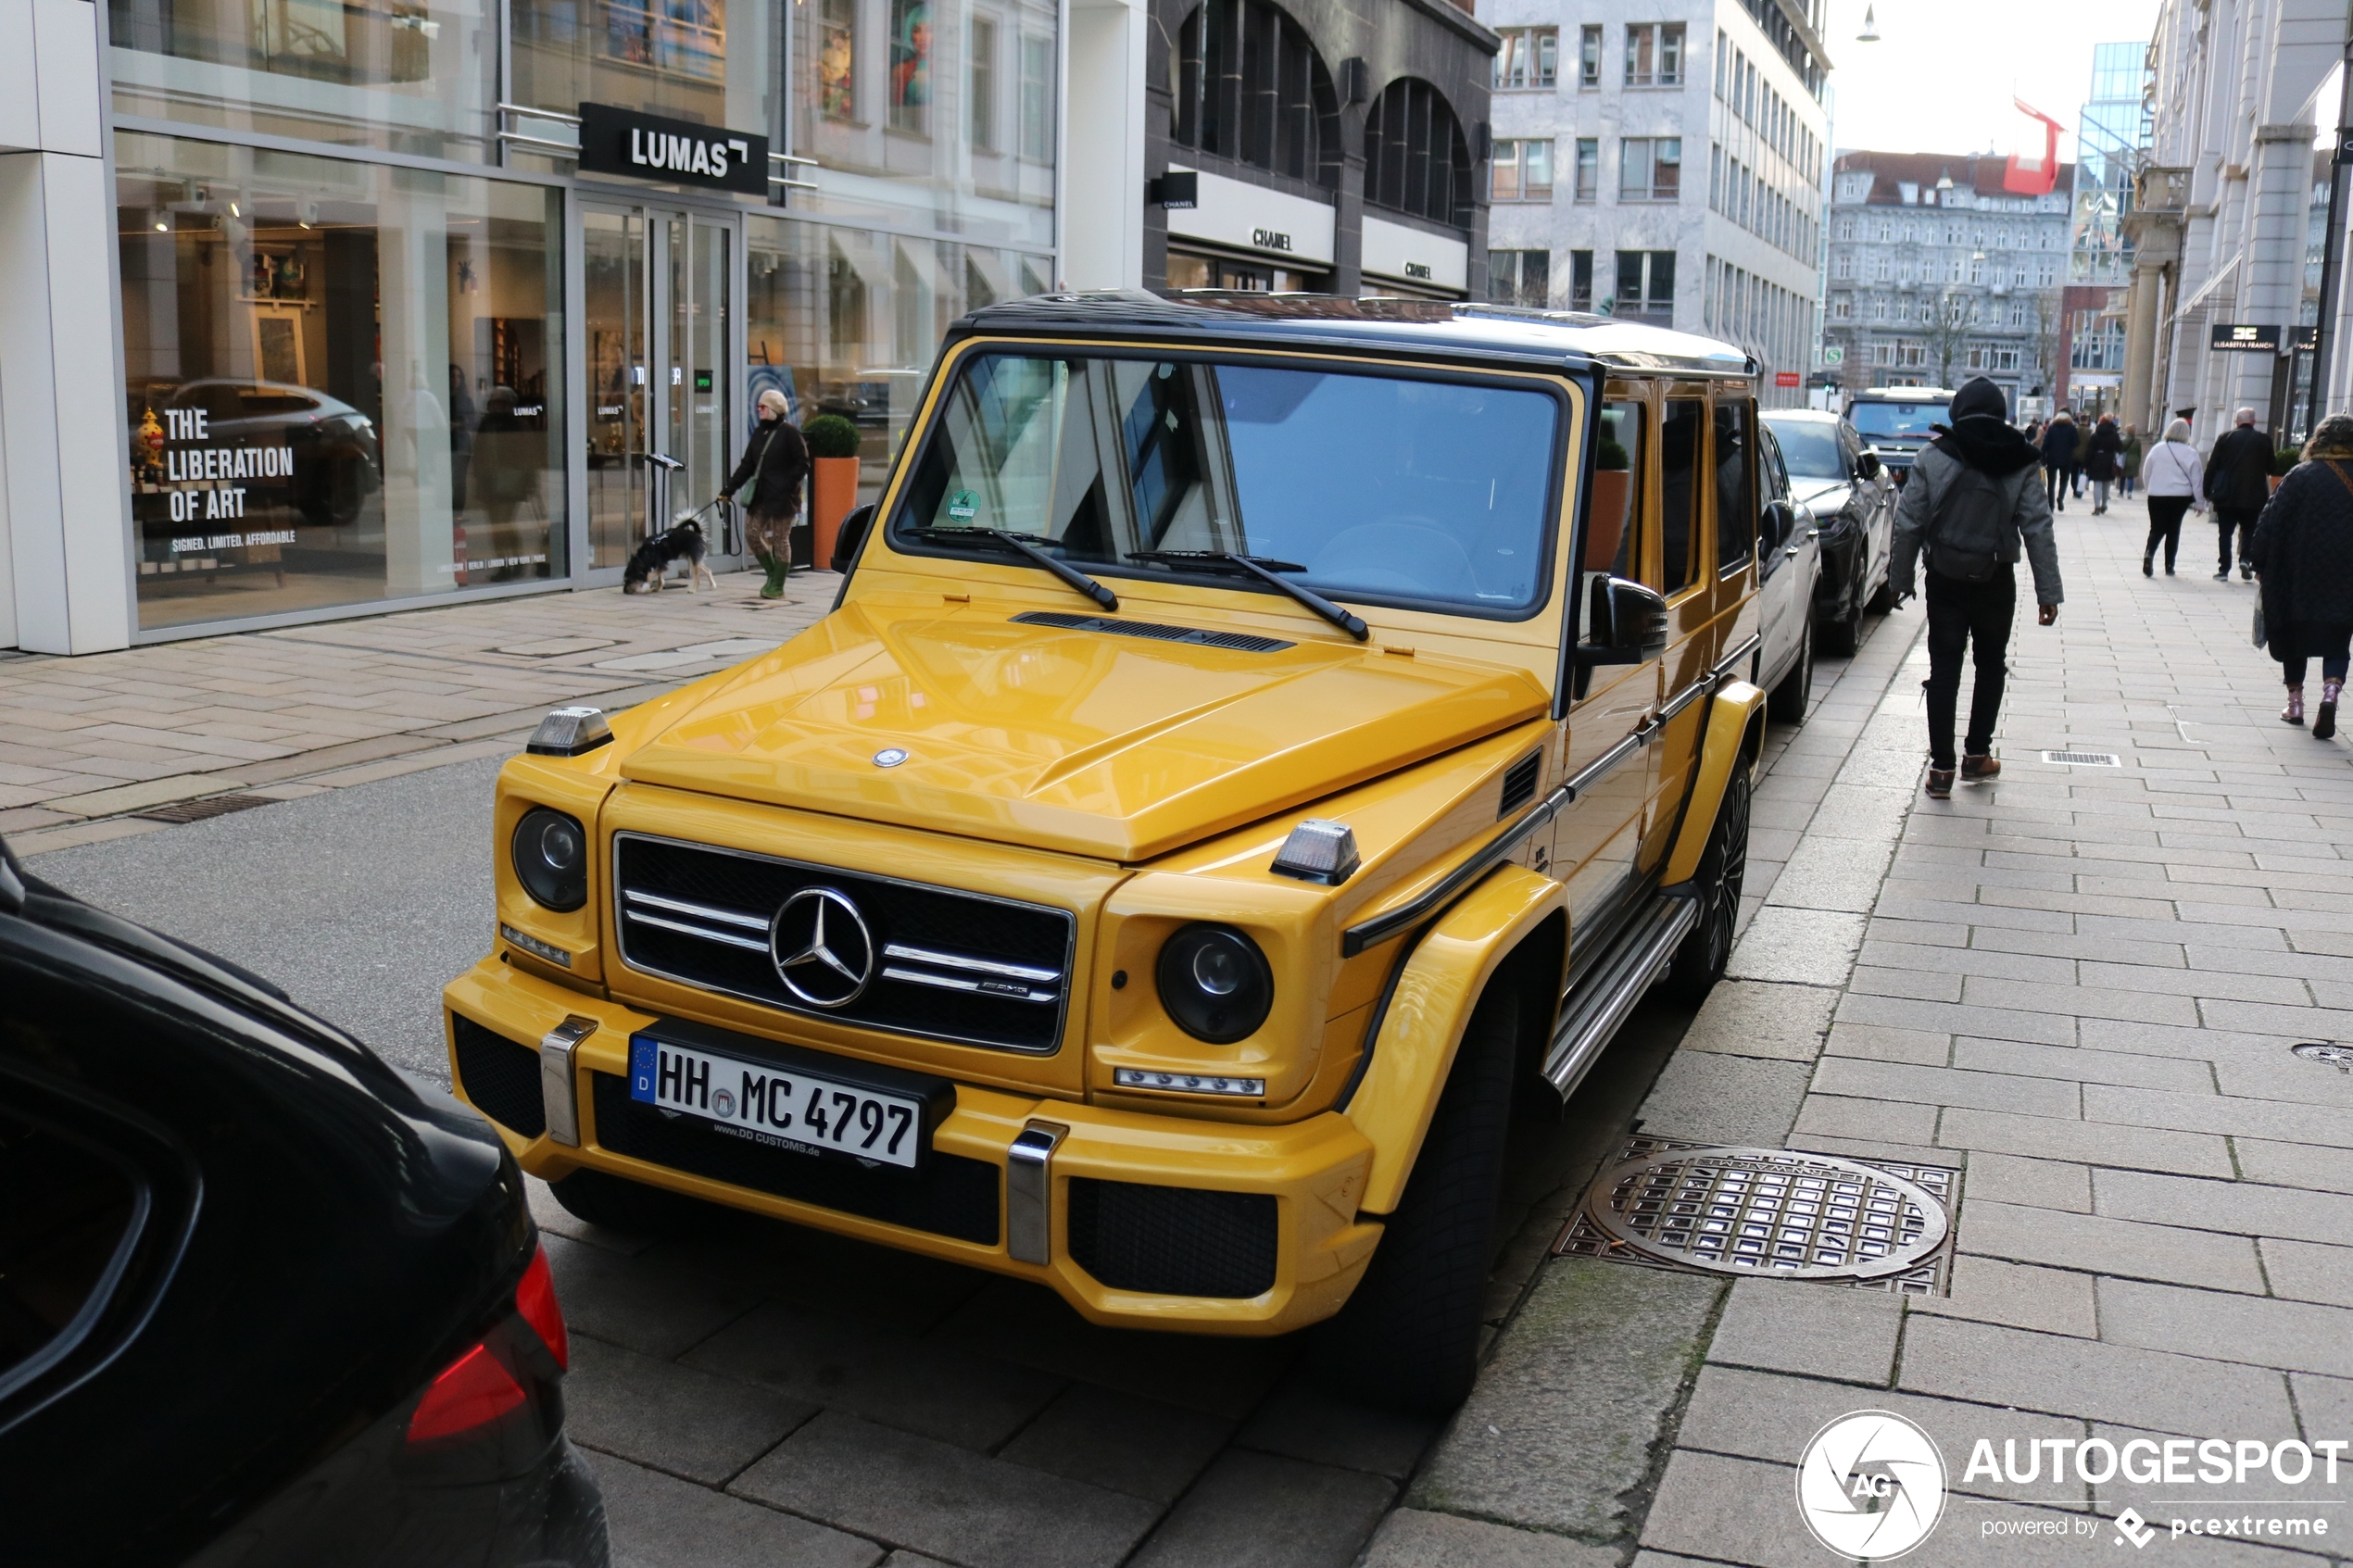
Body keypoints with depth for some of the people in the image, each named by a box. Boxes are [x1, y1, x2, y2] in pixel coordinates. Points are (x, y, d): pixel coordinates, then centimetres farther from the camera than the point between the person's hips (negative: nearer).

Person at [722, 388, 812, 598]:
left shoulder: (789, 432, -8)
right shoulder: (759, 433, 12)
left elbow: (802, 464, -8)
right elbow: (747, 465, 14)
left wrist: (787, 484, -18)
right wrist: (729, 489, 9)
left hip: (782, 496, -7)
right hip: (760, 494, 7)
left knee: (780, 539, 0)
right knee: (752, 534, 5)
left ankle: (777, 587, 8)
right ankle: (772, 575, 22)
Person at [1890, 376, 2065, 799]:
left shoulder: (1933, 457, -6)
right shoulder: (2019, 464, -4)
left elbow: (1909, 522, -7)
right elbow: (2038, 530, -6)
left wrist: (1901, 577, 3)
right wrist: (2048, 593, -4)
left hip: (1944, 580, -1)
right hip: (1996, 583, 1)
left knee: (1944, 669, 3)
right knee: (1990, 665, 19)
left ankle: (1941, 767, 0)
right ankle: (1977, 755, 25)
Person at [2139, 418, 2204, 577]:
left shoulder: (2158, 449, -1)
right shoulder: (2190, 453, -5)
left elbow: (2146, 474, 6)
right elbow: (2196, 479, -2)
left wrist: (2151, 490, 21)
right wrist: (2200, 503, 5)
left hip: (2157, 496, 0)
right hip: (2181, 497, 0)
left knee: (2157, 528, 5)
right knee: (2173, 530, 11)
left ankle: (2149, 553, -24)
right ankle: (2169, 565, 11)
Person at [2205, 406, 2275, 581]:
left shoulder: (2226, 438, -2)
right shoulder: (2264, 440, -1)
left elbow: (2211, 466, -2)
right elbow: (2271, 469, 6)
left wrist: (2207, 492, 4)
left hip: (2226, 496, -1)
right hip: (2253, 497, 1)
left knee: (2226, 533, 4)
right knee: (2249, 531, 14)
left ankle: (2224, 570, 2)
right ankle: (2246, 559, -8)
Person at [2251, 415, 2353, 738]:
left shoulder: (2301, 476, -7)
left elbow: (2270, 524, -8)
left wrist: (2263, 567, -1)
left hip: (2300, 578, -1)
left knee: (2295, 637, 14)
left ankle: (2295, 702, 19)